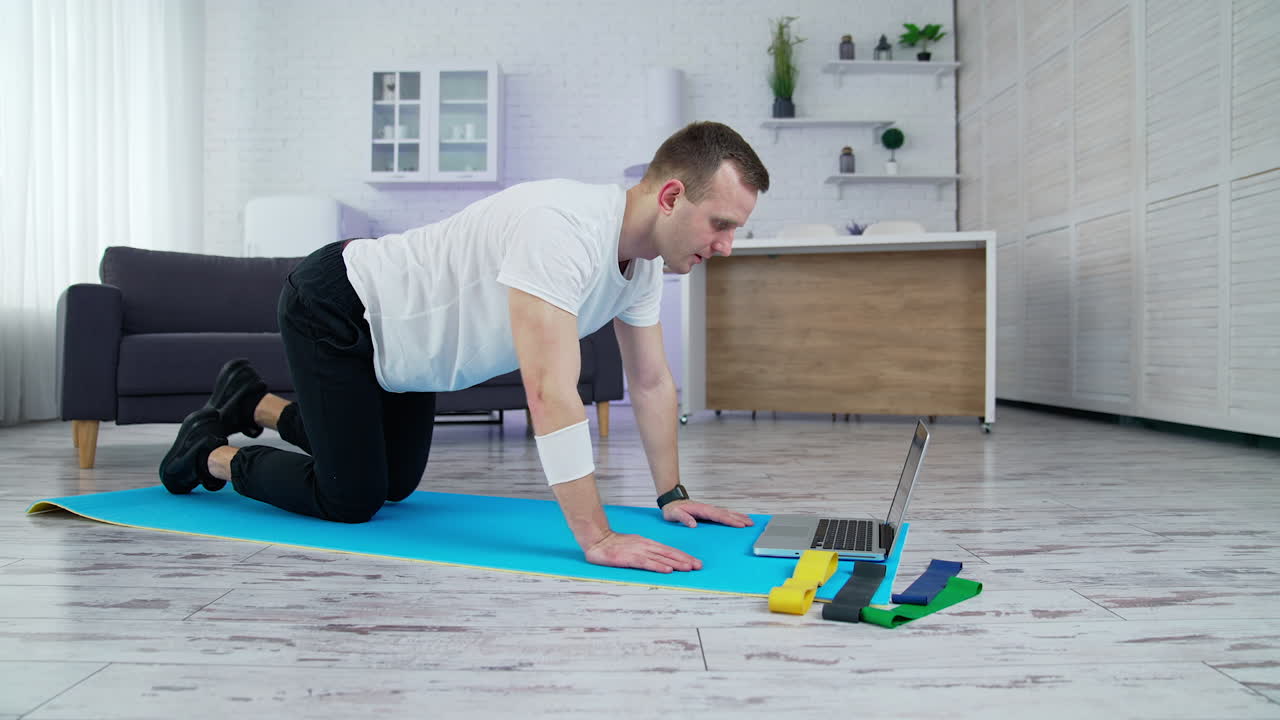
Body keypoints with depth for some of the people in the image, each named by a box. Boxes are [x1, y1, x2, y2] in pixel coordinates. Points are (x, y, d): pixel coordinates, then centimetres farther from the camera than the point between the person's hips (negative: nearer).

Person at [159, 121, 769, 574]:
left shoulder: (644, 256, -8)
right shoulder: (564, 230, -38)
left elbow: (651, 381, 1)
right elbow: (551, 394, -44)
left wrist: (671, 495, 3)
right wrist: (596, 539, -42)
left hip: (400, 337, 9)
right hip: (331, 309, -9)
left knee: (395, 483, 18)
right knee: (351, 500, -8)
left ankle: (250, 402, 38)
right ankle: (212, 455, 20)